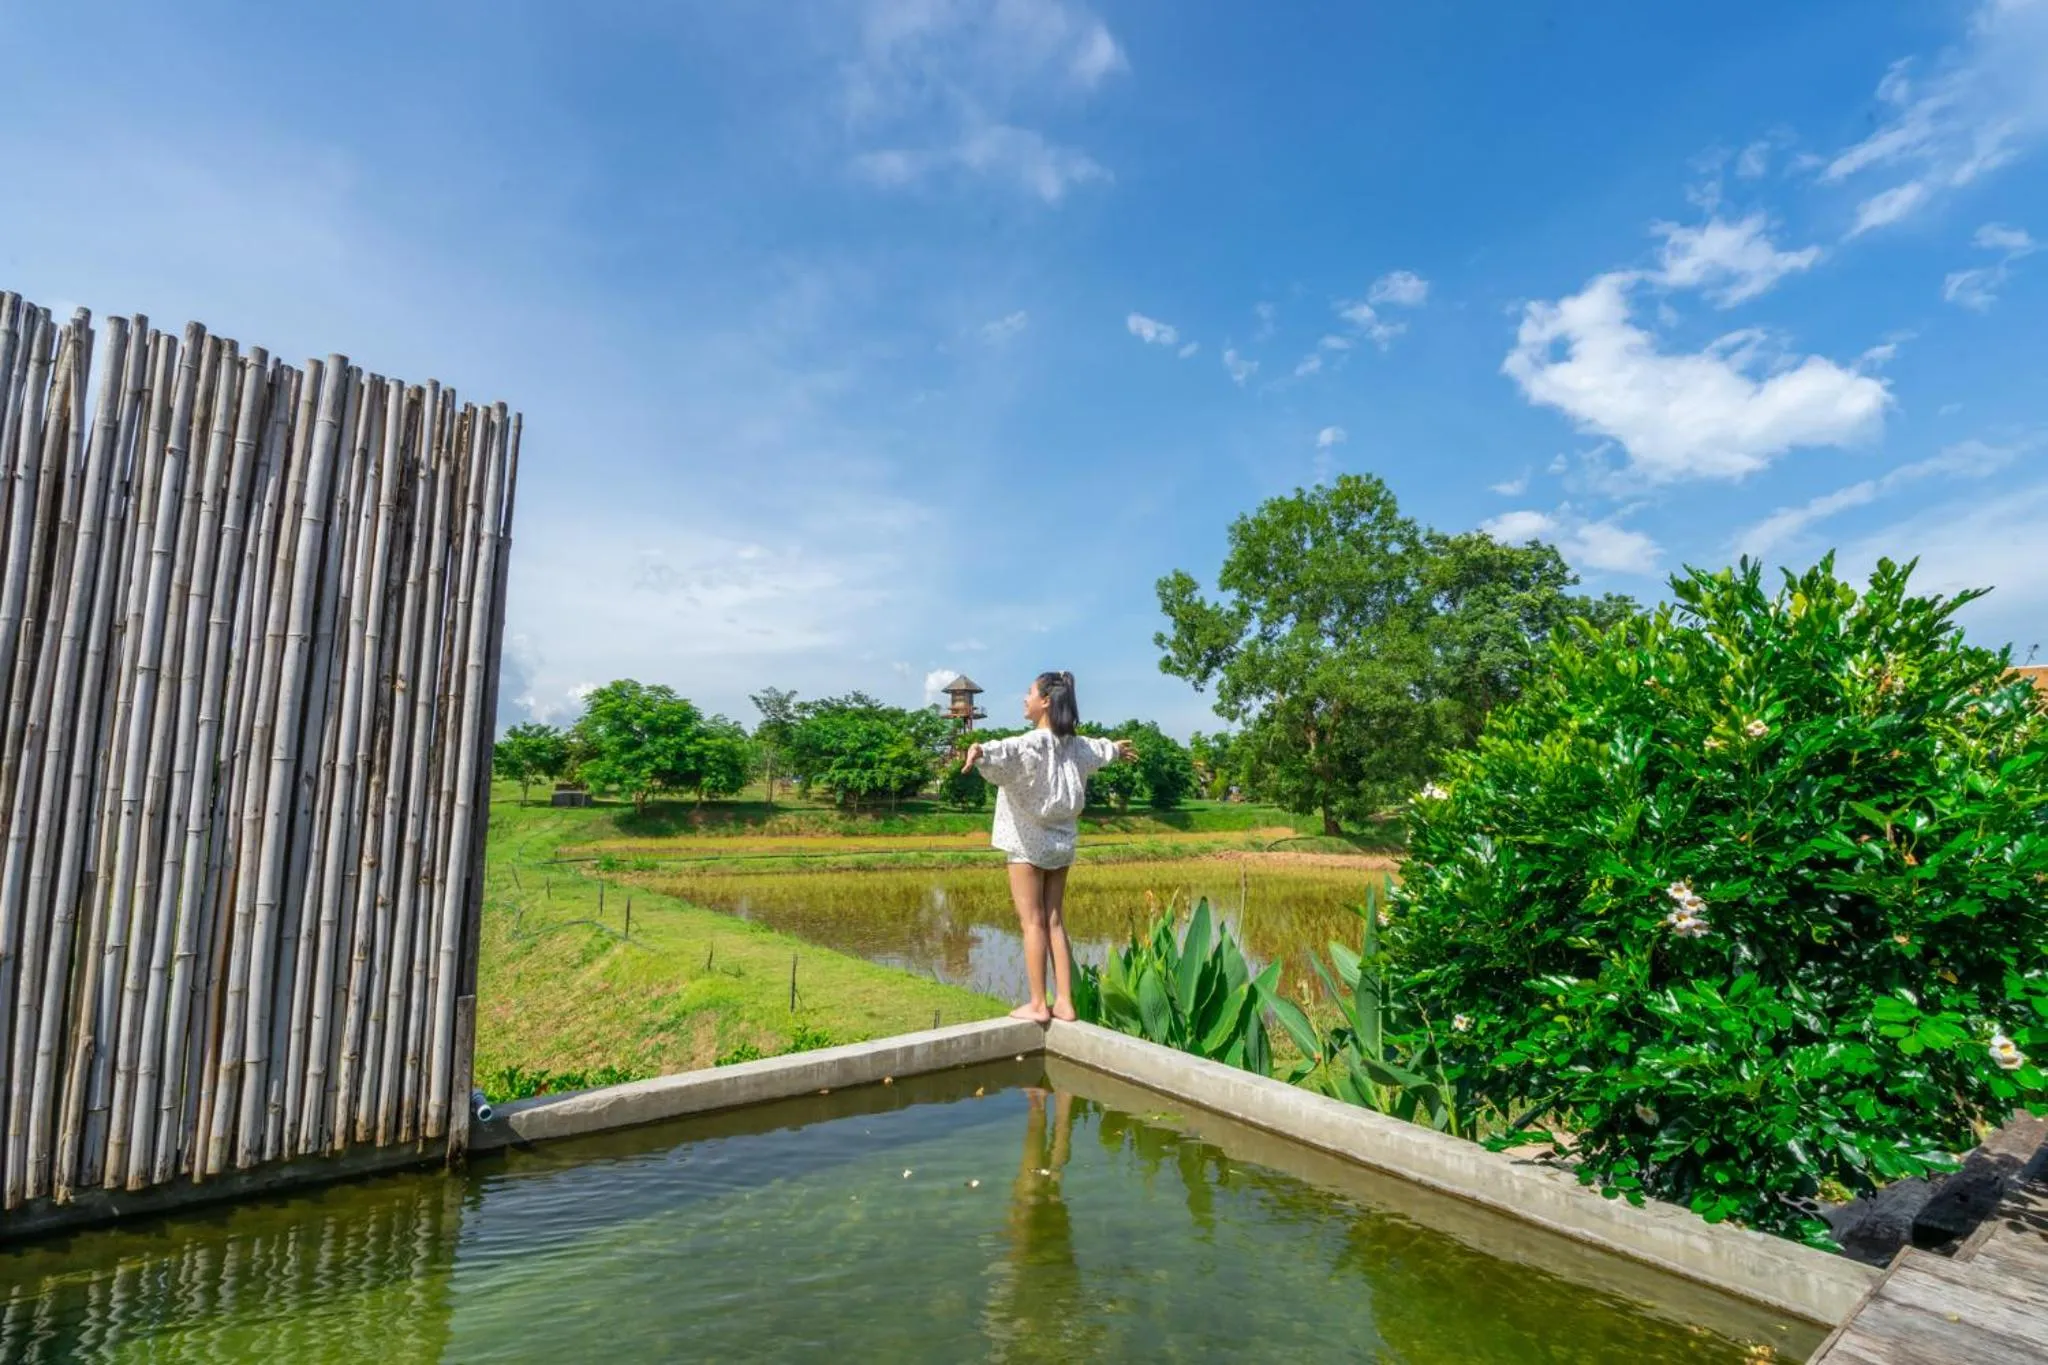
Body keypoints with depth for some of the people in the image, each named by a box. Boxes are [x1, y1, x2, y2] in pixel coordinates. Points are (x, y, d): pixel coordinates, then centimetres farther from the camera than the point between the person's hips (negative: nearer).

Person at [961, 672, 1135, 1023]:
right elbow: (1097, 749, 33)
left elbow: (1009, 751, -40)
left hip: (1029, 844, -7)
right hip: (1061, 844, 7)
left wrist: (982, 752, -61)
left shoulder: (1033, 743, -15)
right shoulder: (1074, 744, 9)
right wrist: (1115, 748, 56)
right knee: (1054, 921, 12)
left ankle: (1037, 1004, 4)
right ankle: (1064, 1002, 14)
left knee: (1032, 922, 0)